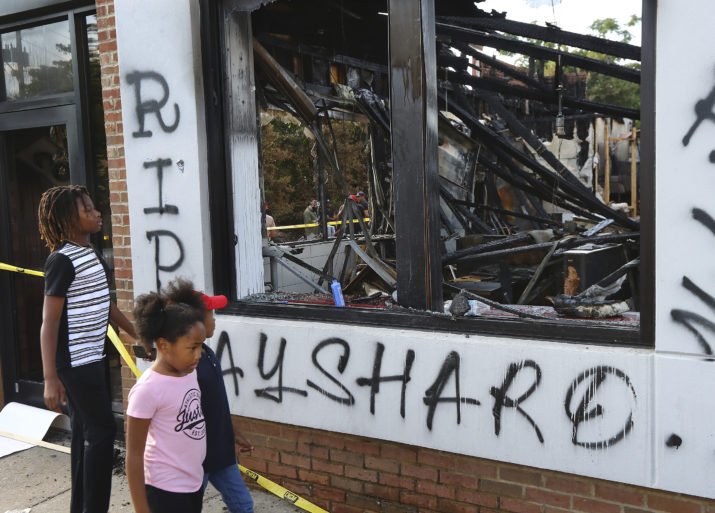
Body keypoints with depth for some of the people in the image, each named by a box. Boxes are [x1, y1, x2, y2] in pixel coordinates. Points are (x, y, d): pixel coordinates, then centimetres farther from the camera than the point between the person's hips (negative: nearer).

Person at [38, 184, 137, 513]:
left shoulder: (92, 254, 11)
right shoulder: (62, 261, -15)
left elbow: (105, 305, 21)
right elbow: (49, 323, -18)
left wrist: (139, 334, 24)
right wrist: (50, 378, -21)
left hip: (92, 358, 9)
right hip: (74, 362, -9)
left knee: (85, 432, 14)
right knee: (102, 430, -6)